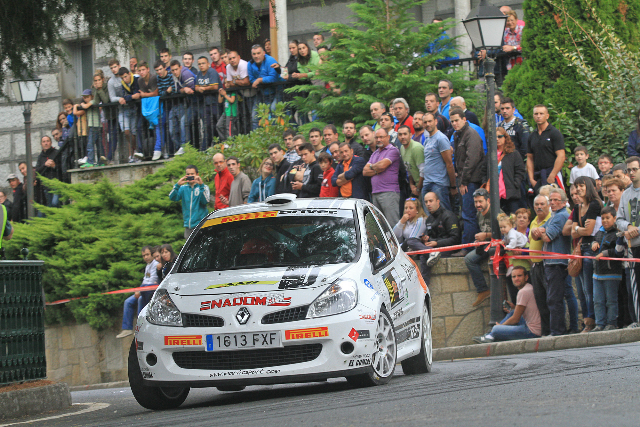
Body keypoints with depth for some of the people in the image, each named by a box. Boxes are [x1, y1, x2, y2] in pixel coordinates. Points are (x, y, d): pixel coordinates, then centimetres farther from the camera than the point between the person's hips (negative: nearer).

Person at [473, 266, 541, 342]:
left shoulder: (523, 292, -15)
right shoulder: (530, 287, 15)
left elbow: (515, 319, -9)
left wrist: (500, 325, 6)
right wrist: (514, 307, 12)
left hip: (532, 332, -10)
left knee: (496, 329, -6)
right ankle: (490, 336, 26)